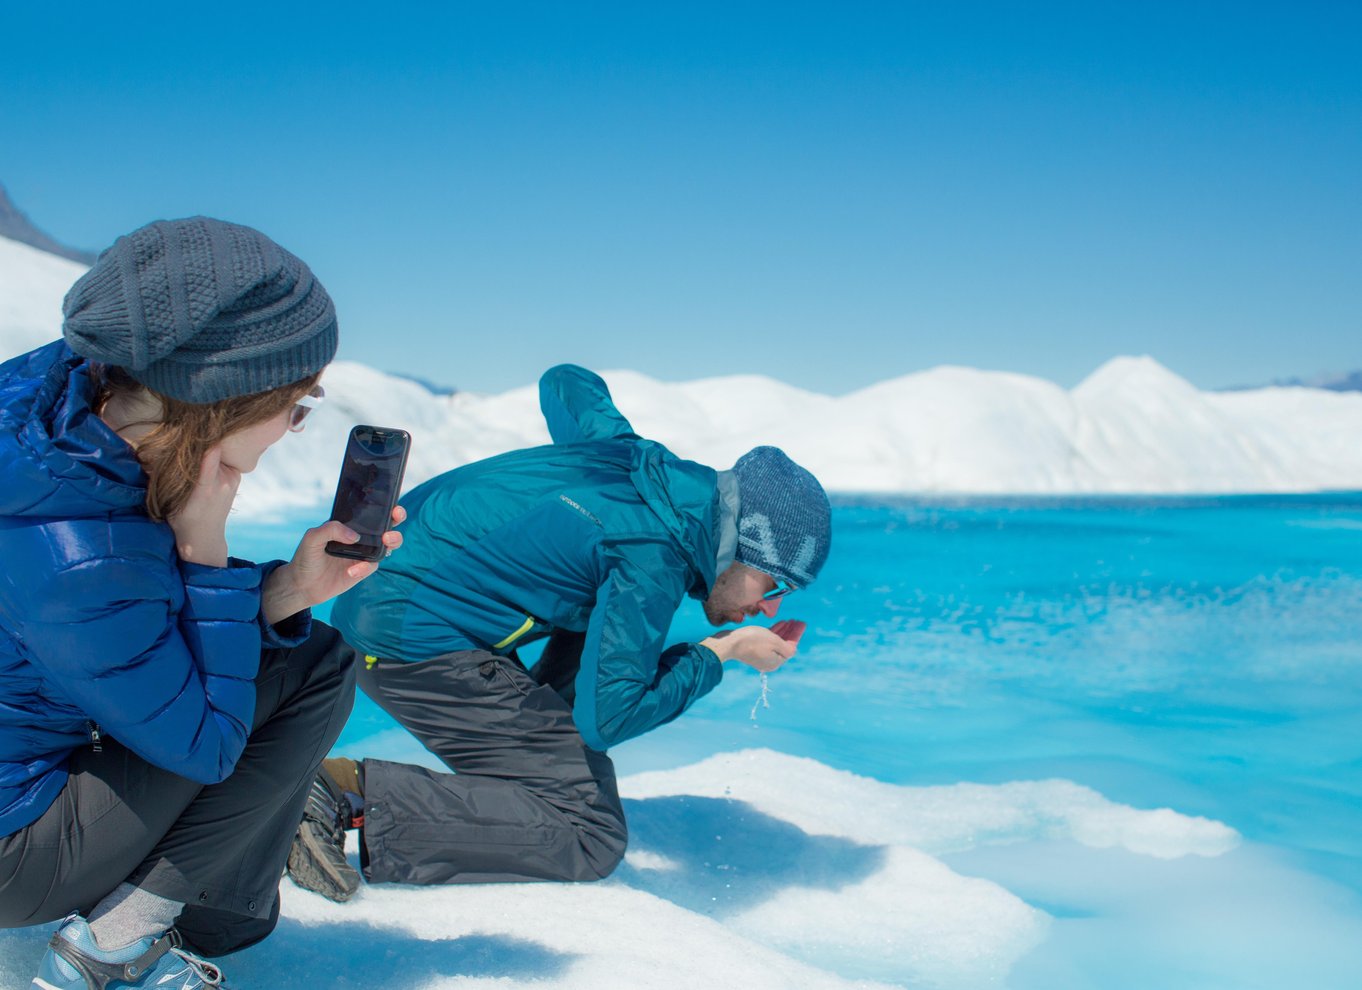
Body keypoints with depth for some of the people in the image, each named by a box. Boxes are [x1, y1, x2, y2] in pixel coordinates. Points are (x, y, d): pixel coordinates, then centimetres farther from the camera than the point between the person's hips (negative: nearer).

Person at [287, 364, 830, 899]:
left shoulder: (637, 457, 7)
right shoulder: (654, 560, -19)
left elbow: (564, 381, 26)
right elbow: (607, 718, -19)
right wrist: (719, 653, -6)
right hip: (413, 638, -10)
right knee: (593, 836, -11)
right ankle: (356, 797, -17)